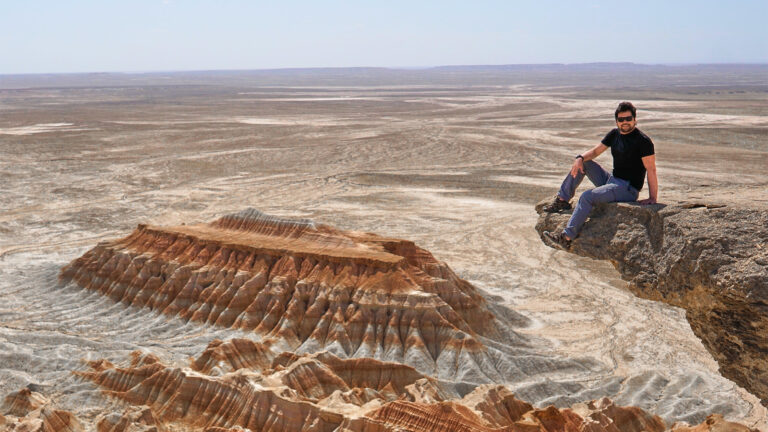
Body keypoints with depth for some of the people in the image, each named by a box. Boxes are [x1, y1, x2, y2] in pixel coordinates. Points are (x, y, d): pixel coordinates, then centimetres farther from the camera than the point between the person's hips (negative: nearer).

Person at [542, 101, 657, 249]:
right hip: (612, 181, 8)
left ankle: (567, 238, -31)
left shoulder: (643, 140, -13)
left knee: (587, 197, -27)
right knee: (582, 163, 7)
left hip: (628, 189, -8)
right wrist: (580, 158, -11)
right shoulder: (614, 134, 9)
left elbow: (651, 170, -16)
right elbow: (596, 151, 12)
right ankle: (562, 200, 4)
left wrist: (653, 198, -21)